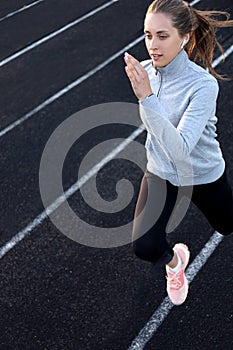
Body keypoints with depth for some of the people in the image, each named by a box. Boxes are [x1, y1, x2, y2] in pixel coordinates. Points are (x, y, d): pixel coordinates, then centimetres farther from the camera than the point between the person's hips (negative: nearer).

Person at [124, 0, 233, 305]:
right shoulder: (145, 71, -15)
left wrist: (146, 97, -47)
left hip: (202, 176, -3)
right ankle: (175, 260, 24)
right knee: (145, 248, -11)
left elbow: (180, 149, -40)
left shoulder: (203, 84, -31)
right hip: (160, 171, 3)